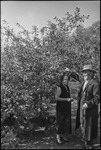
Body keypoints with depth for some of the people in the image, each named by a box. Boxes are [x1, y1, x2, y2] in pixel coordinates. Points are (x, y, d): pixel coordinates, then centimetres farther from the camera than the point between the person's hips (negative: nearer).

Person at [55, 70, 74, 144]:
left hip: (67, 108, 8)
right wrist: (66, 99, -20)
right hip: (61, 108, -8)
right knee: (61, 122, -2)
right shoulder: (60, 88, -15)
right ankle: (58, 136, 15)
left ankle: (63, 135, 26)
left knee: (67, 121, 11)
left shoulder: (67, 87, 10)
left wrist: (70, 99, 5)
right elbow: (56, 98, -23)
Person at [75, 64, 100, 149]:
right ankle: (85, 139, 33)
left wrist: (88, 104, -26)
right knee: (82, 125, 16)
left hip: (90, 110, -8)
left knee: (88, 126, 3)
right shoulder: (83, 83, 12)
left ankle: (89, 145, 20)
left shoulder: (95, 84, -14)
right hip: (82, 109, 8)